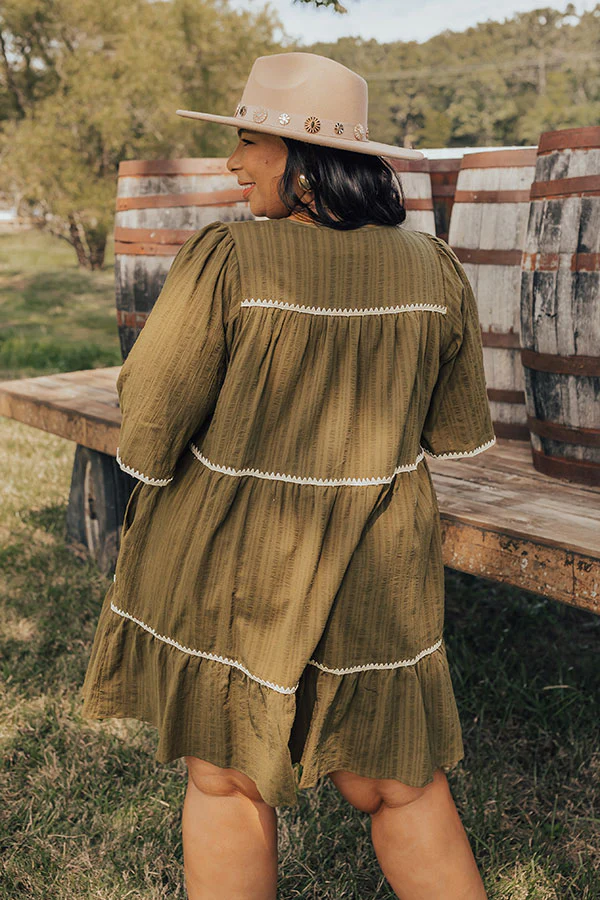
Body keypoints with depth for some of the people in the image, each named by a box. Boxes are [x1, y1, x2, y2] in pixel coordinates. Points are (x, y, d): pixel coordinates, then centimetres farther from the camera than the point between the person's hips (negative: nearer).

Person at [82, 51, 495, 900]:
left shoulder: (227, 257, -17)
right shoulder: (434, 268, -3)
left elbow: (150, 421, -14)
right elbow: (460, 431, 6)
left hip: (230, 565, -3)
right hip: (374, 575, 4)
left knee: (229, 778, 17)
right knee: (399, 784, 19)